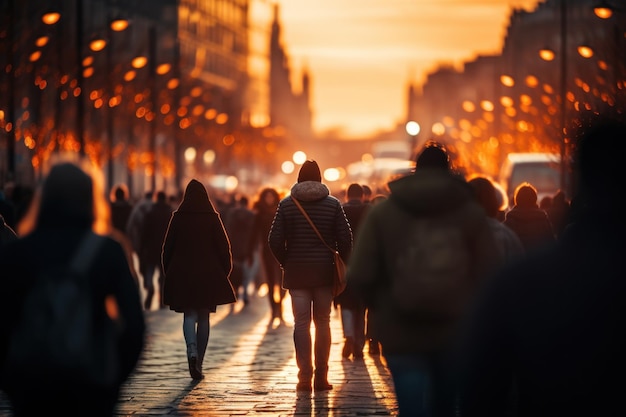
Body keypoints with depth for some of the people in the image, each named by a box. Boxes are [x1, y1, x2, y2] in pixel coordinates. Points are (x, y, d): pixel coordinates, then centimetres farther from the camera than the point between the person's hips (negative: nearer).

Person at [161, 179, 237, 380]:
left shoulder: (178, 218, -2)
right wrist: (224, 272, 7)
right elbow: (224, 247, -2)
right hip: (209, 275, 0)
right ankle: (198, 364, 11)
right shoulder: (212, 218, -3)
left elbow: (168, 247, 2)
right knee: (204, 317, 10)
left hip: (182, 274, 0)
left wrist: (169, 273, 12)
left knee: (189, 315, 4)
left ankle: (192, 351, -23)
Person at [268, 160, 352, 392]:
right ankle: (321, 377, 7)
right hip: (325, 272, 1)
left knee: (301, 323, 1)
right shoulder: (333, 204, 0)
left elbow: (275, 240, -6)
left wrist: (285, 263, 8)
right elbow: (345, 239, -4)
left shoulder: (286, 205, -2)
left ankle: (305, 376, -4)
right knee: (322, 323, 8)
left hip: (296, 273, -1)